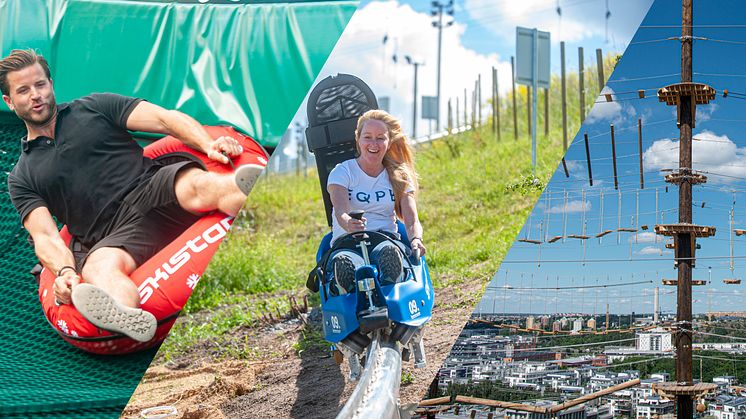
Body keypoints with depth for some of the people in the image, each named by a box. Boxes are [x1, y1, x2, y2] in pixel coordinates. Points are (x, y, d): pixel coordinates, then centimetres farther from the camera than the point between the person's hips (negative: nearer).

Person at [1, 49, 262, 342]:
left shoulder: (95, 107, 20)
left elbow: (166, 119, 8)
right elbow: (45, 236, 6)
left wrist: (210, 145, -12)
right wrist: (65, 270, -18)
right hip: (114, 238, 0)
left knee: (197, 184, -35)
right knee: (99, 266, -37)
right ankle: (128, 317, -70)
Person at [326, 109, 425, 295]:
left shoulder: (399, 177, 16)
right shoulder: (342, 172, 7)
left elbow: (411, 220, 3)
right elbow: (340, 211, -13)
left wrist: (416, 240, -23)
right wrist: (349, 224, -40)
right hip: (347, 243, 0)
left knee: (389, 251, -41)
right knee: (343, 262, -41)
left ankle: (390, 293, -68)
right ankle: (346, 294, -69)